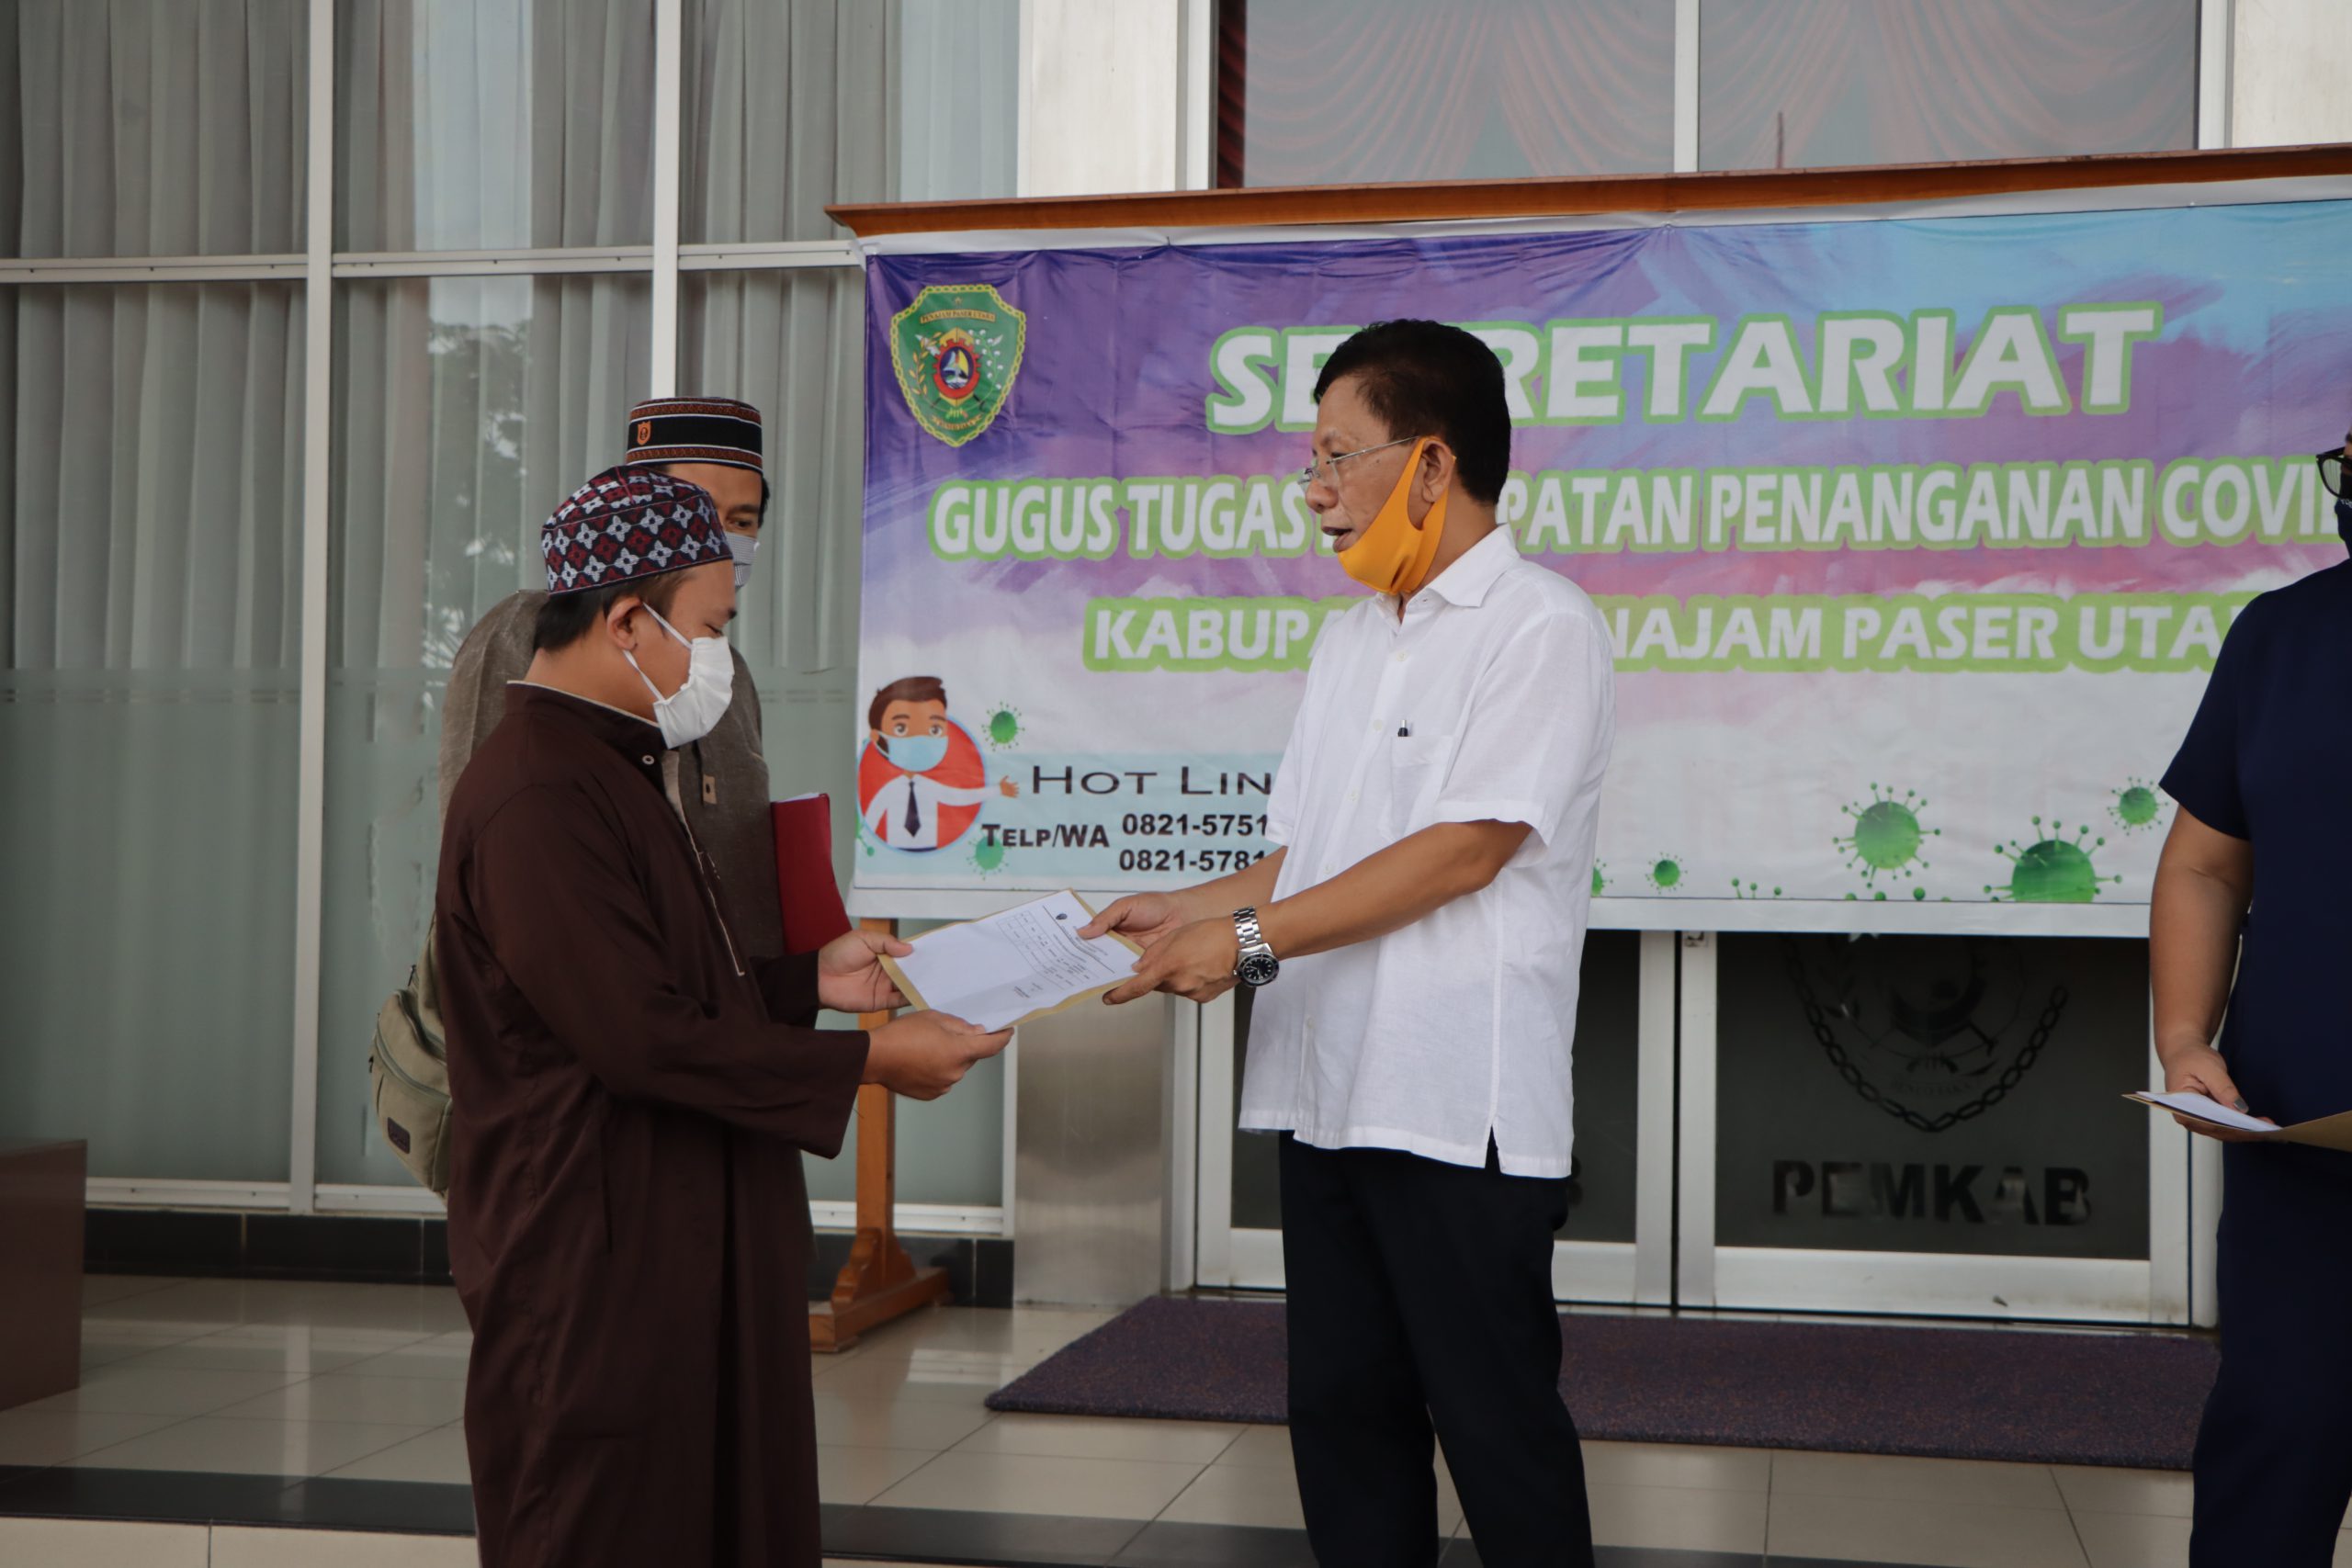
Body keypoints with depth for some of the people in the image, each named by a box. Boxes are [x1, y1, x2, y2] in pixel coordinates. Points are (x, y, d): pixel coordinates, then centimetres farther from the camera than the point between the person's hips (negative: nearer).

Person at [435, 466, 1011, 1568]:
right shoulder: (539, 799, -21)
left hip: (681, 1248, 10)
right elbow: (643, 1035, -25)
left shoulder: (609, 769, 15)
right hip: (599, 1268, -10)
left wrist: (809, 980, 11)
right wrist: (866, 1062, -18)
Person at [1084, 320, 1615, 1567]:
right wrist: (1186, 911, 4)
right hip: (1325, 1091, 8)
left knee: (1494, 1426, 2)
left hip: (1457, 1109, -7)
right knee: (1343, 1418, 12)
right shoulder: (1350, 637, 16)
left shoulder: (1541, 625, -8)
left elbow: (1466, 849, -16)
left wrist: (1253, 938, -15)